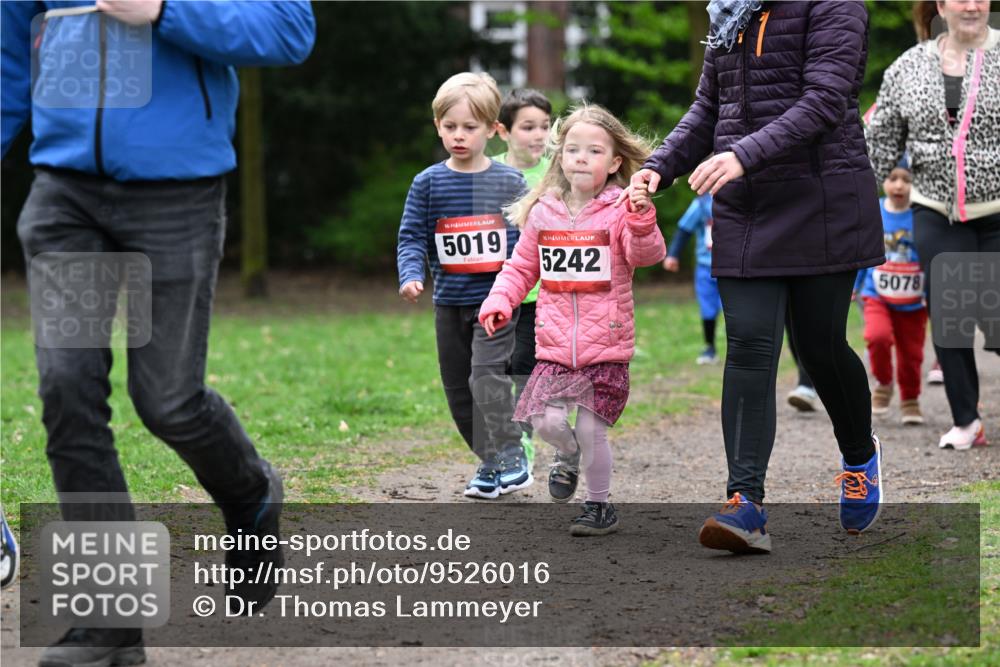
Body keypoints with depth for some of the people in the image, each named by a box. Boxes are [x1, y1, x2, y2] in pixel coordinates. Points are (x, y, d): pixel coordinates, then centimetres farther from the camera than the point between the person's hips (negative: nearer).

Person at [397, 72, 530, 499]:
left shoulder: (509, 182, -1)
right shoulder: (428, 183, 1)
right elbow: (412, 237, 0)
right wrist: (411, 275, -17)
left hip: (497, 299, -4)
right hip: (449, 301, 4)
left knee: (487, 374, -20)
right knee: (458, 389, 9)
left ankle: (508, 460, -15)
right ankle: (490, 459, 23)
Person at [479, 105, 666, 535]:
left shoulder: (619, 212, -4)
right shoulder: (542, 212, 7)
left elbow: (646, 255, -19)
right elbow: (521, 268, 16)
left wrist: (642, 222, -37)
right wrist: (499, 302, 2)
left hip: (606, 345, -3)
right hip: (555, 345, 3)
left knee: (591, 430, -2)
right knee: (546, 422, -8)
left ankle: (599, 505, 18)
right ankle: (568, 456, 27)